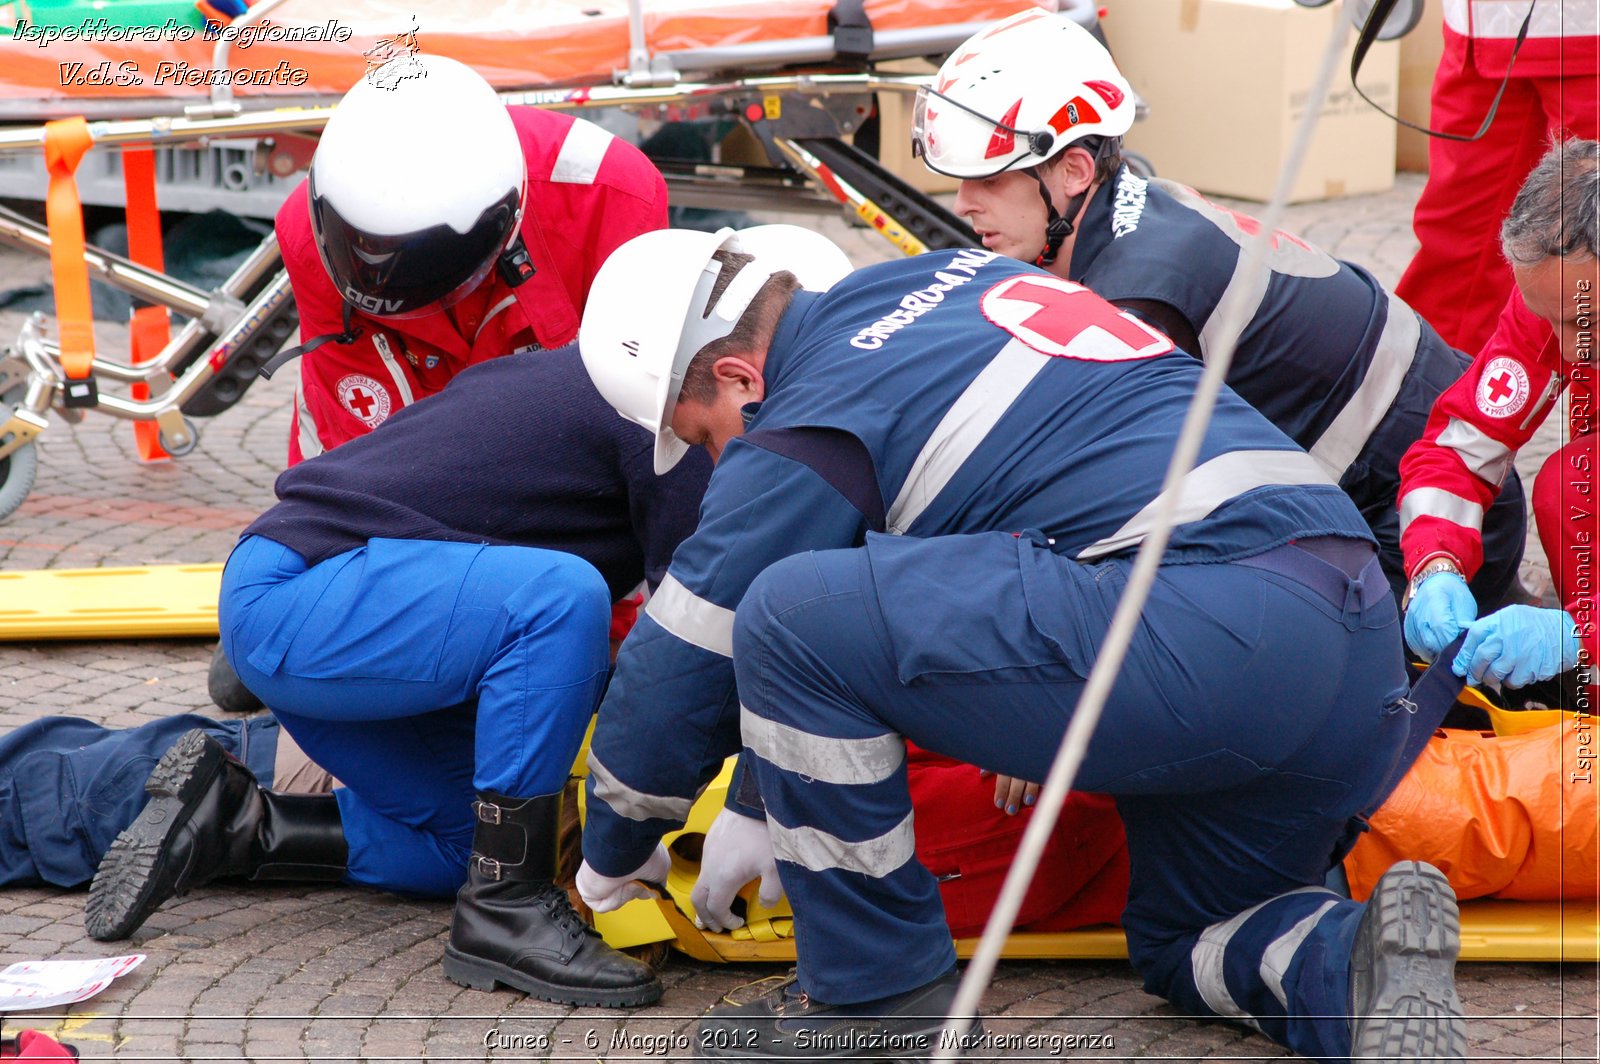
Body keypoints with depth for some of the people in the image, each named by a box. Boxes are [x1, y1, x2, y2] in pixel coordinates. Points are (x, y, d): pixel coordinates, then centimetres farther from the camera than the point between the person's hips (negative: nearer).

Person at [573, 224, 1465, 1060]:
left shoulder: (810, 426, -1)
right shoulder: (939, 281, 25)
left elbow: (681, 672, 8)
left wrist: (615, 859, 26)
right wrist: (758, 808, 39)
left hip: (1204, 625, -10)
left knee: (793, 613, -6)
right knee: (1186, 945, 31)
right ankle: (1354, 960, -2)